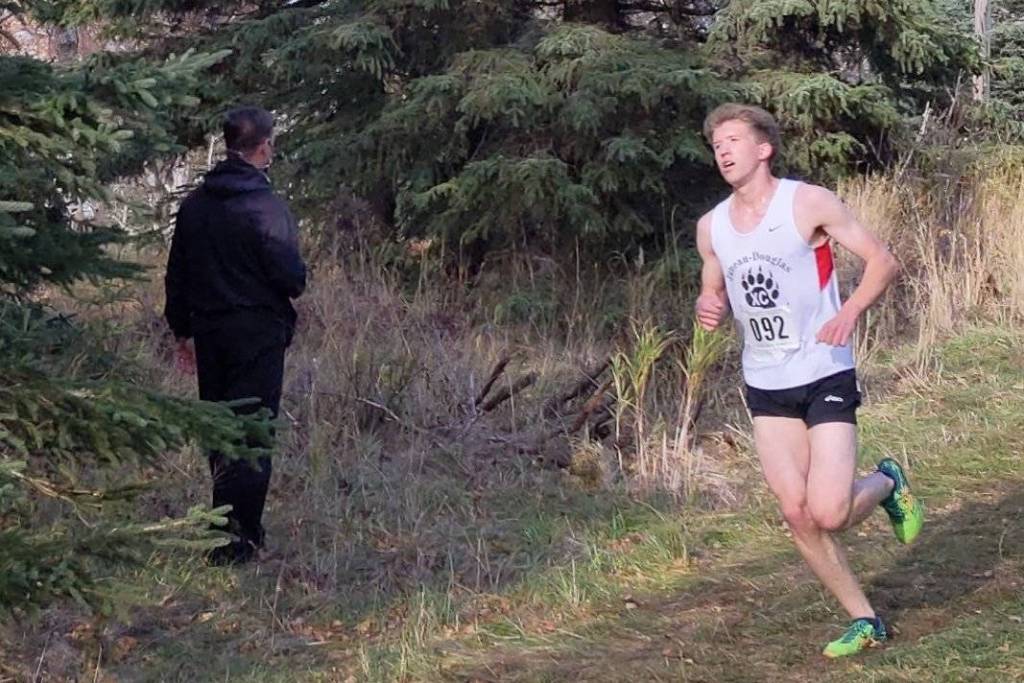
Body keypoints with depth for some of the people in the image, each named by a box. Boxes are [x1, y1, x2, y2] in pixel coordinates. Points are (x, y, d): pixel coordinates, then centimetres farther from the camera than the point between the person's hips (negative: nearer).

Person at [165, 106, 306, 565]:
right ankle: (235, 540, -6)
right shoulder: (266, 207, -15)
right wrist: (297, 283, 6)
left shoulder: (194, 205, 6)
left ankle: (240, 529, 24)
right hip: (259, 333, -6)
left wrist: (182, 330, 20)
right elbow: (290, 274, -17)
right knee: (251, 436, -3)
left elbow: (177, 275, 11)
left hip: (209, 332, 6)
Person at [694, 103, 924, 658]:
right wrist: (708, 309, -6)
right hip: (765, 385, 5)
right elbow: (713, 293, 18)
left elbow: (882, 260, -7)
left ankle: (887, 484, 20)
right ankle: (864, 620, 16)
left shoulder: (808, 203, -10)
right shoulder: (711, 227, 4)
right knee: (797, 513, 0)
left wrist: (850, 312, -24)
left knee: (830, 512, -15)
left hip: (825, 377, -5)